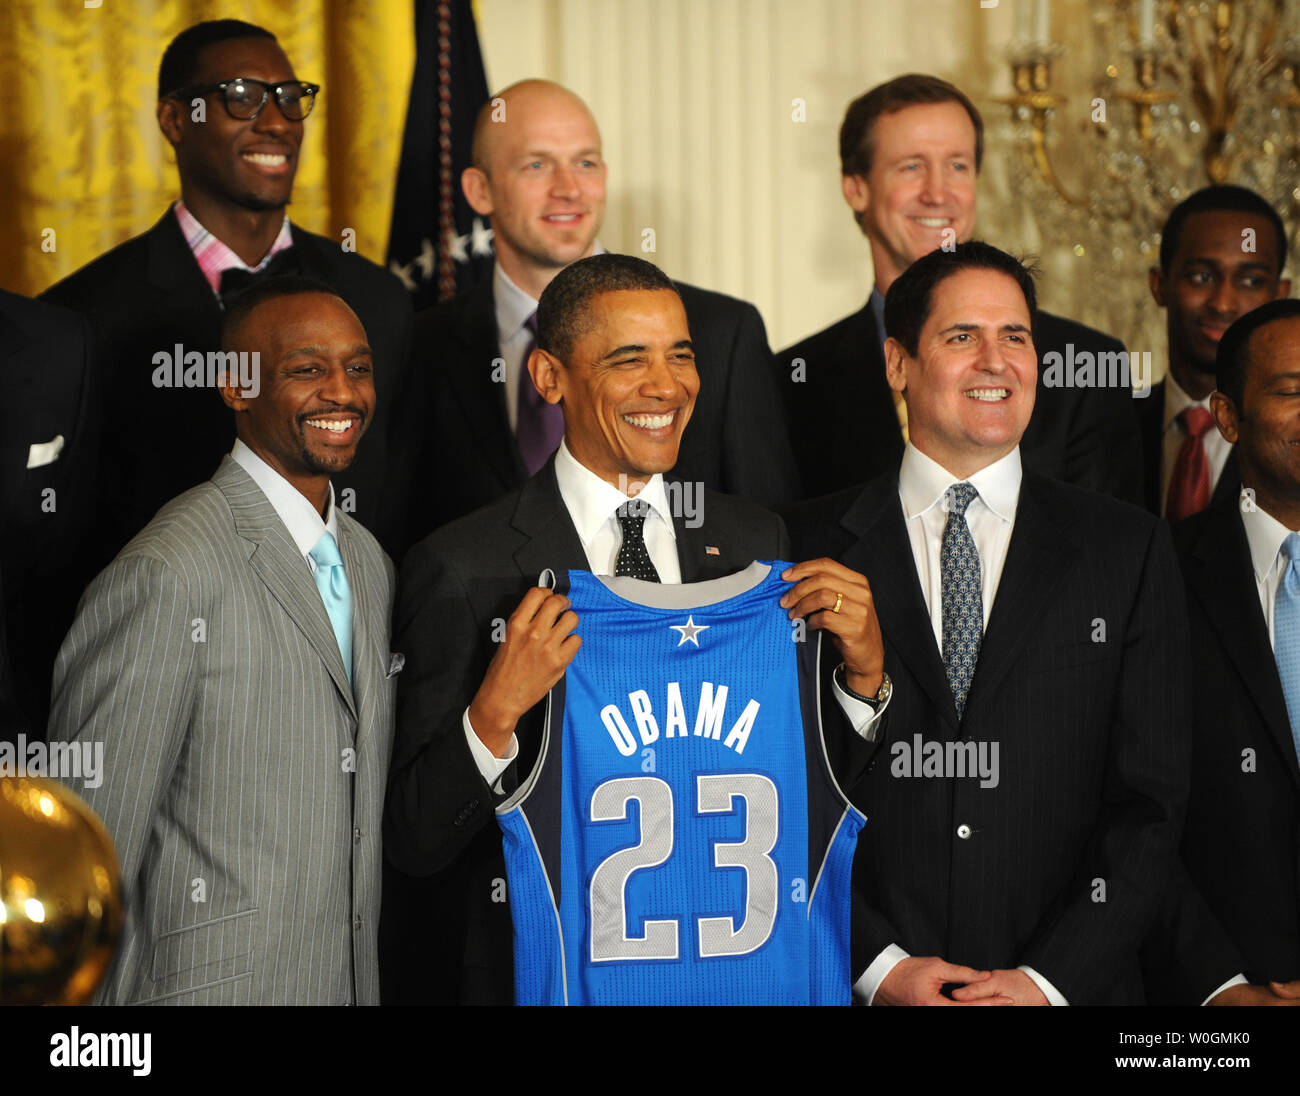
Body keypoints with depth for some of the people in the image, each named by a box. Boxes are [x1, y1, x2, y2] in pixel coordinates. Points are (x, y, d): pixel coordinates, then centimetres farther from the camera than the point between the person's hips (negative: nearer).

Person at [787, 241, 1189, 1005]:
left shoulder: (1130, 551, 3)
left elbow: (1152, 798, -1)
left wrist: (1049, 979, -10)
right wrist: (878, 966, -11)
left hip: (1066, 989, 1)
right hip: (861, 991, 0)